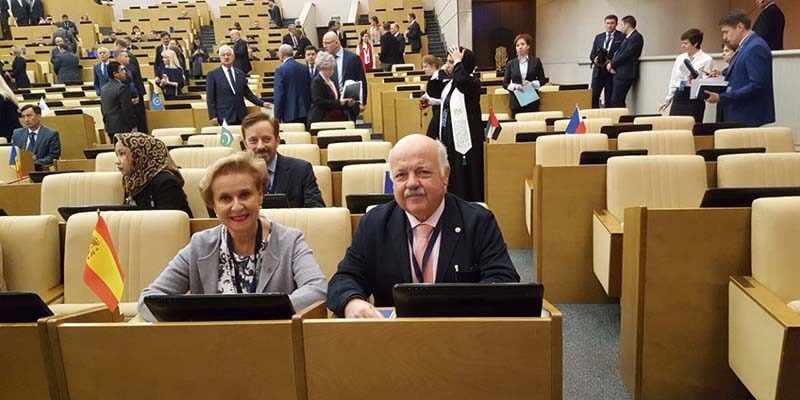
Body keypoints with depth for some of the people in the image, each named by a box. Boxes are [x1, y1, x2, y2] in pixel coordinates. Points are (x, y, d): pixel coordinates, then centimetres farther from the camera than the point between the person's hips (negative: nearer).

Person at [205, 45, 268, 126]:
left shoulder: (240, 73, 13)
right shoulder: (212, 74, 2)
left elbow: (247, 93, 17)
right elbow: (210, 97, -1)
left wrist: (262, 103, 6)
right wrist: (212, 116, -8)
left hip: (241, 116, 3)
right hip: (225, 117, -3)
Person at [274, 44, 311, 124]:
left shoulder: (280, 70, -8)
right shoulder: (304, 68, 8)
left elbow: (279, 94, -11)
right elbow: (310, 90, 12)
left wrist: (278, 115, -6)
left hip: (290, 114, -5)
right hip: (305, 112, 5)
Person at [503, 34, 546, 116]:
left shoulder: (536, 61, 8)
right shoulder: (510, 64, 10)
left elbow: (543, 80, 9)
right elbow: (505, 83, 8)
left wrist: (532, 83, -10)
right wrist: (515, 86, -11)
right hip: (516, 102, 1)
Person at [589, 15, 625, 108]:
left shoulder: (622, 37, 1)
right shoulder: (598, 37, 16)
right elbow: (592, 54, 15)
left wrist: (612, 61, -18)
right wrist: (594, 59, -7)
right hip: (598, 71, 4)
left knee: (609, 100, -1)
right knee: (593, 96, -4)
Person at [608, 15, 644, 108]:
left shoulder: (636, 37, -8)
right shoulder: (627, 37, 21)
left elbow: (626, 54, -16)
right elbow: (619, 53, 18)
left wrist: (612, 64, -7)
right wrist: (611, 64, -1)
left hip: (625, 74, -9)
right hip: (619, 73, 9)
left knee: (616, 101, -14)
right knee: (618, 101, 7)